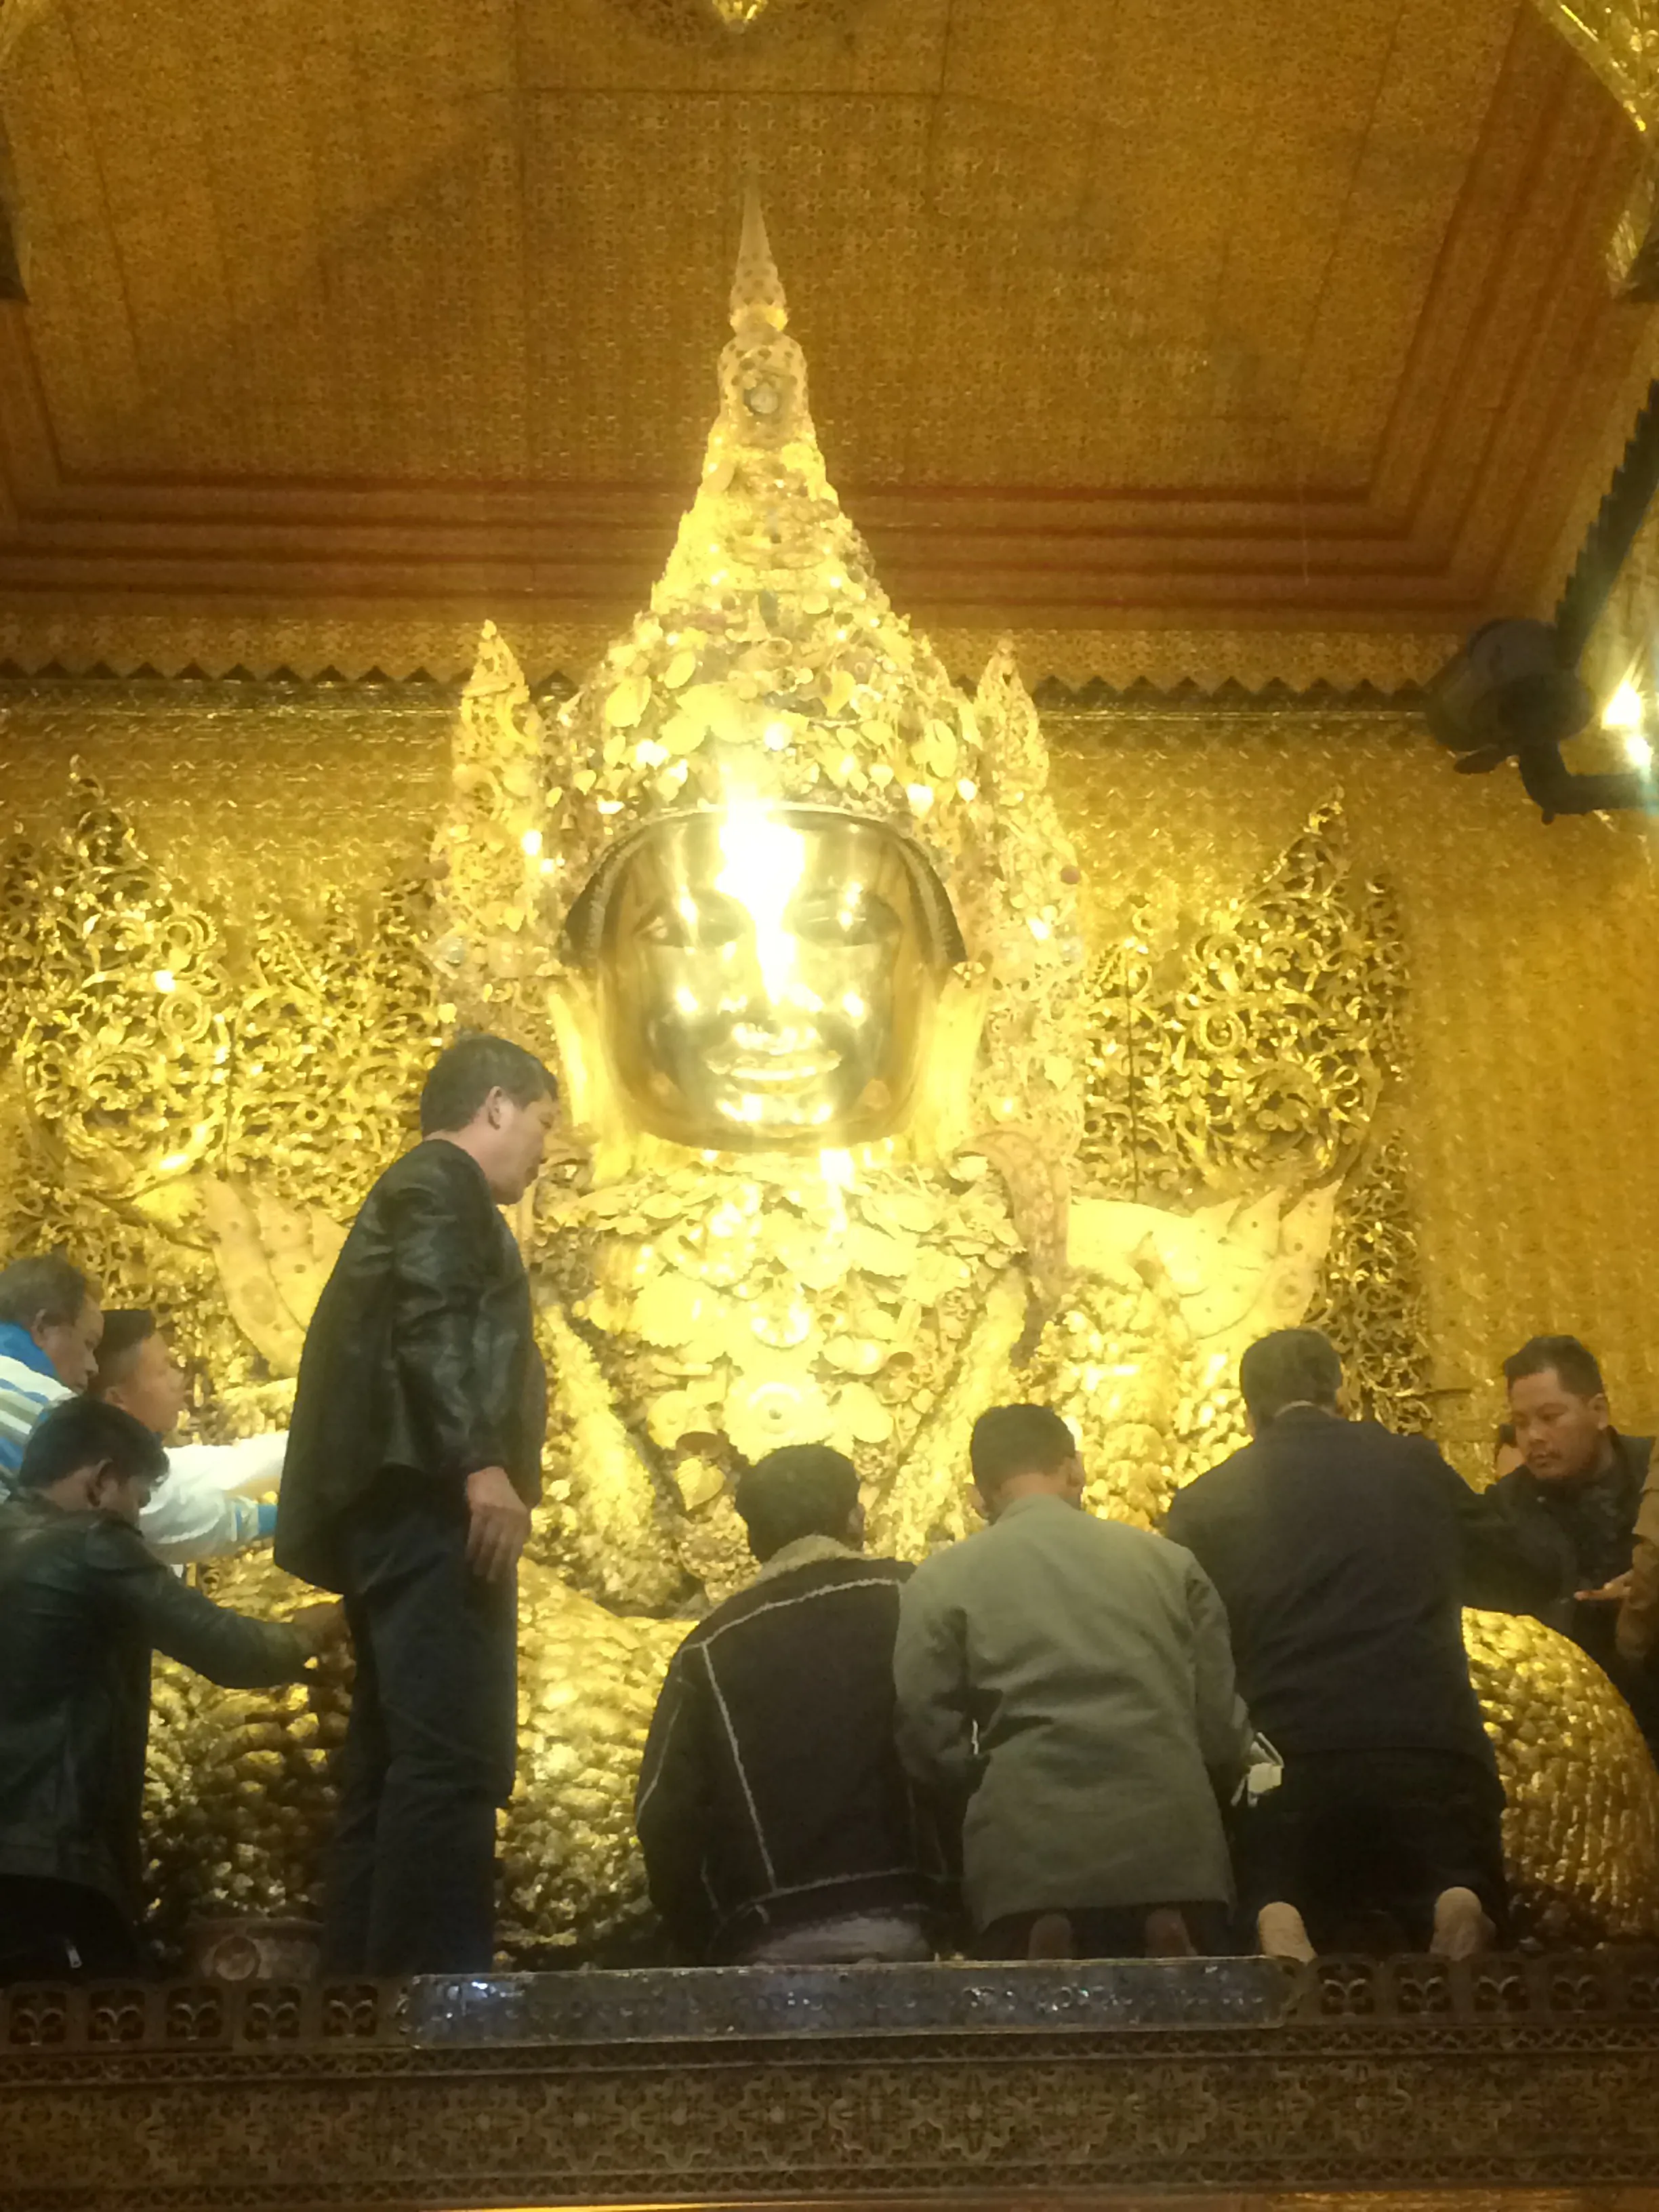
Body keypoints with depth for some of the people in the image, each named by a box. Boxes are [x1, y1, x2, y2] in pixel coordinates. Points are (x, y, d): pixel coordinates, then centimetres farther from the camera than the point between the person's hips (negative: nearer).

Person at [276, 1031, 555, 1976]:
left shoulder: (414, 1192, 29)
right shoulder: (442, 1181, 0)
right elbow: (429, 1323, -16)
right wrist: (483, 1463, -26)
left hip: (410, 1510, 11)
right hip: (432, 1503, -11)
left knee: (396, 1765, 7)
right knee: (452, 1757, -17)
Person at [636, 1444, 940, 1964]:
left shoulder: (710, 1648, 9)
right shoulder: (911, 1603, 7)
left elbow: (664, 1816, 5)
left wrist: (705, 1941, 14)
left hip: (762, 1942, 1)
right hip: (892, 1925, -1)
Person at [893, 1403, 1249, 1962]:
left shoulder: (940, 1582, 5)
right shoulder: (1169, 1561, 11)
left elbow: (927, 1737, 0)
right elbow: (1222, 1726, 9)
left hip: (1030, 1867, -2)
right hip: (1172, 1855, 2)